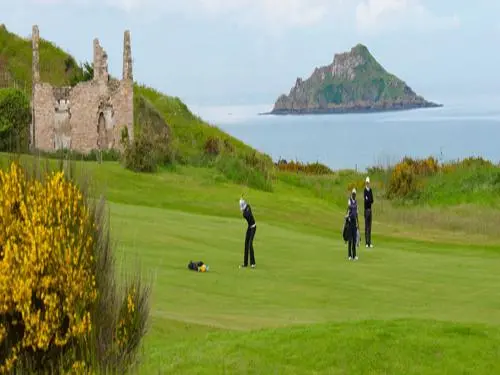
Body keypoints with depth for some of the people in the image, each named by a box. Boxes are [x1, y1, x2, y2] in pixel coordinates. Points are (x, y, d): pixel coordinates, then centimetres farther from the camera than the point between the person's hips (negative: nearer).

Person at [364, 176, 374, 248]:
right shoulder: (365, 190, -9)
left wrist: (368, 200, -11)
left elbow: (372, 200, 5)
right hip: (366, 209, -7)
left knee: (369, 226, 8)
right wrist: (370, 200, -8)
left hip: (370, 209, 7)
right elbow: (365, 200, -20)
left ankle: (369, 242, 12)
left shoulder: (370, 190, 11)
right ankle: (367, 243, -3)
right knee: (366, 226, -5)